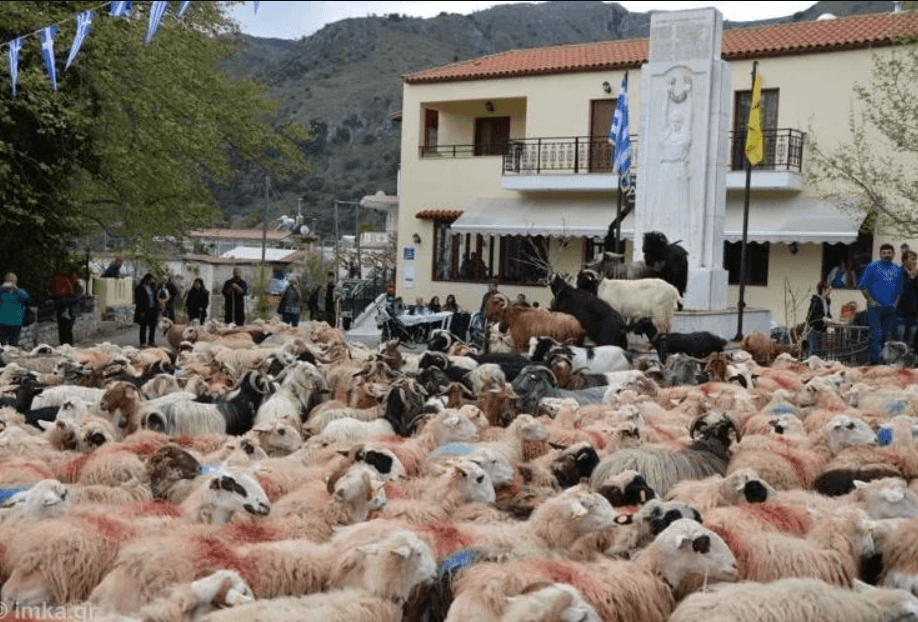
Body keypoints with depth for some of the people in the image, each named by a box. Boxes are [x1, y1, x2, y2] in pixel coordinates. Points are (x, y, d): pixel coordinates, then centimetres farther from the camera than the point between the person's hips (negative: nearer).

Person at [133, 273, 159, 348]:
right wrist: (141, 311, -16)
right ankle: (143, 342, 4)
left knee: (153, 327, 8)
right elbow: (138, 300, -11)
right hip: (144, 311, -6)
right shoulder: (139, 288, -8)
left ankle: (151, 341, 17)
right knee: (144, 327, -1)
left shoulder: (151, 287, 12)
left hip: (153, 310, 6)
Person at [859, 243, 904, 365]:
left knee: (887, 335, 7)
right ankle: (874, 361, -11)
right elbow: (862, 285, -2)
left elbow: (900, 289, 20)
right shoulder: (872, 266, 0)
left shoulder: (898, 269, 13)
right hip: (875, 307, -4)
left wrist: (896, 302, 8)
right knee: (876, 335, -11)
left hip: (891, 308, 4)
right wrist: (871, 301, -6)